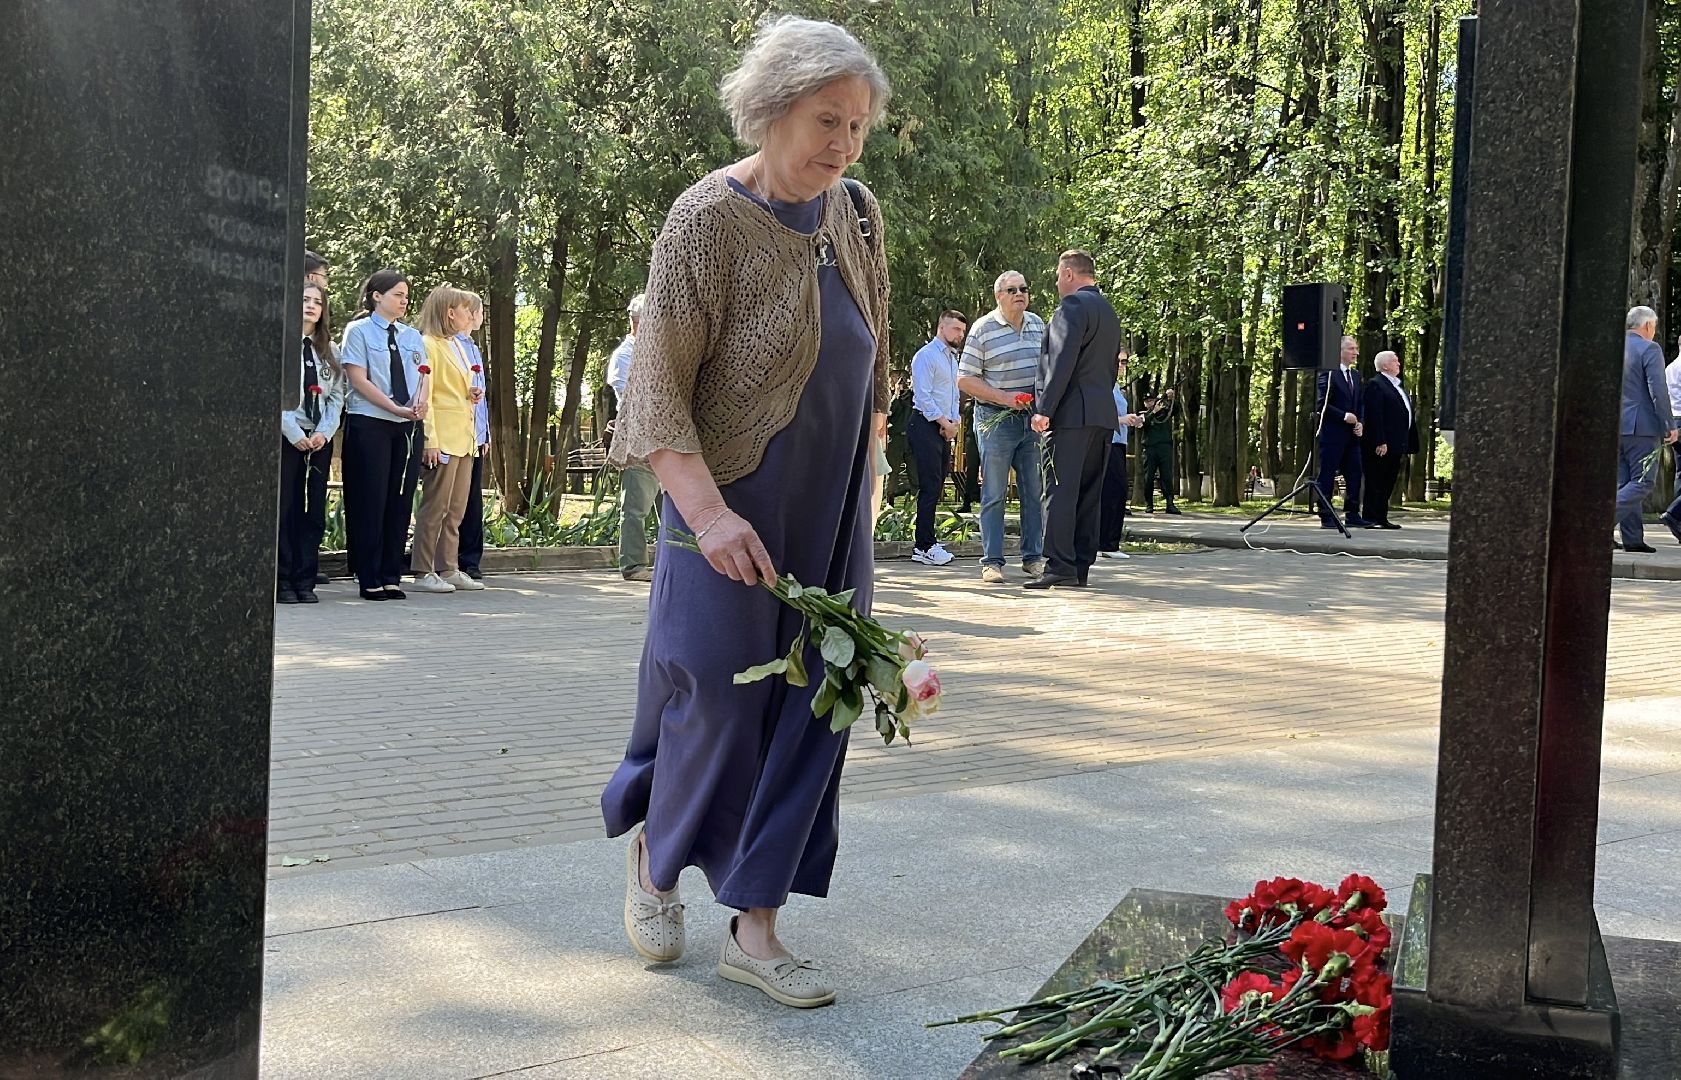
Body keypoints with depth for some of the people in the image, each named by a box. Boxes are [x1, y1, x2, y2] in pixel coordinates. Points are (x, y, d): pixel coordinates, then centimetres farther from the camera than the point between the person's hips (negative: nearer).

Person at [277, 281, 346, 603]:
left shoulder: (329, 350, 15)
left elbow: (336, 396, 10)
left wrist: (324, 432, -5)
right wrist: (294, 433, -12)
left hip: (319, 440, 4)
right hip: (286, 438, -4)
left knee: (313, 511, 3)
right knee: (284, 509, -3)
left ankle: (305, 581, 6)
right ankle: (281, 582, 1)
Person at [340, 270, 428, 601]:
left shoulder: (413, 336, 17)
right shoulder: (359, 331, 0)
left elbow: (422, 377, 11)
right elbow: (359, 381, -9)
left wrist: (420, 405, -11)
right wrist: (397, 408, -16)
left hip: (407, 426, 5)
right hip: (369, 424, -5)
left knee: (400, 502, 4)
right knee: (371, 503, -4)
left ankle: (391, 577, 10)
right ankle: (369, 581, 1)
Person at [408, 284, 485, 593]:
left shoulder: (457, 346, 20)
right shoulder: (428, 345, -8)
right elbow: (424, 396, -13)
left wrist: (470, 395, 9)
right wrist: (430, 440, -19)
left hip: (464, 437, 9)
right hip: (443, 437, -9)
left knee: (456, 509, 10)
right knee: (435, 506, -7)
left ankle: (448, 569, 14)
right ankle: (423, 573, -3)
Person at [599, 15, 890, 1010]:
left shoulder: (856, 214, 3)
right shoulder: (709, 219, -15)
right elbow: (659, 385, -17)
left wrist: (866, 473, 15)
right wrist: (707, 511, -26)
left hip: (832, 516, 6)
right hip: (737, 514, -6)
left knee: (809, 711, 4)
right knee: (718, 703, 0)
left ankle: (757, 928, 12)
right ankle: (654, 852, 30)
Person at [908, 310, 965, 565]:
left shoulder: (952, 358, 20)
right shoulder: (926, 355, -8)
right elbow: (923, 396, -15)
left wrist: (953, 423, 6)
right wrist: (945, 423, -13)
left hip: (945, 428, 9)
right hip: (926, 426, -9)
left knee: (937, 486, 8)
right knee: (930, 486, -12)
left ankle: (926, 542, 12)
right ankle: (924, 547, -12)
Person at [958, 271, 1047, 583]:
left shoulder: (1037, 324, 11)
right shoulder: (983, 329, -6)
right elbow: (964, 380, -7)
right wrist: (1003, 397, -16)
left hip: (1033, 417, 5)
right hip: (996, 419, -5)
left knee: (1035, 492, 7)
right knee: (994, 494, -2)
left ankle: (1033, 557, 15)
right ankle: (991, 561, 2)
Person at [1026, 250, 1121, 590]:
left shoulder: (1072, 306, -7)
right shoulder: (1108, 310, 22)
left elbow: (1062, 360, -16)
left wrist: (1044, 409, -17)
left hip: (1071, 412, -9)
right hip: (1103, 415, 9)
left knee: (1059, 490, -10)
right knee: (1089, 493, 8)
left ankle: (1060, 566, -16)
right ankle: (1081, 566, 8)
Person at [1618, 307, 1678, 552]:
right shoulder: (1649, 349, -8)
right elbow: (1658, 391, -15)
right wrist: (1669, 426, -11)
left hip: (1614, 427, 7)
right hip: (1641, 427, -7)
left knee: (1625, 483, 10)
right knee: (1643, 482, -4)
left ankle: (1633, 538, 9)